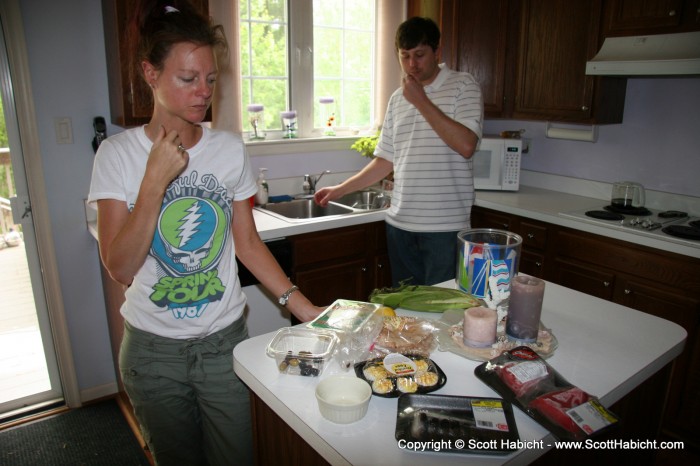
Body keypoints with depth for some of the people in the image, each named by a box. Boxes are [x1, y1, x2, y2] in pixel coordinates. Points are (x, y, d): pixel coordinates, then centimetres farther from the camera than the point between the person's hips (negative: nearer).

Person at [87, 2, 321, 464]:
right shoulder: (118, 153, -9)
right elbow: (121, 269, -16)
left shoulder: (230, 149, -4)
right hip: (154, 351, 0)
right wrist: (156, 179, -24)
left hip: (225, 340, 1)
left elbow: (248, 243, 1)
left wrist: (302, 305, -8)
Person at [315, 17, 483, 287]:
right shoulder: (397, 99, 12)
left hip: (445, 226, -5)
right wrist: (340, 190, 10)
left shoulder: (462, 86, -3)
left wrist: (421, 101, -14)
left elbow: (466, 146, -18)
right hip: (400, 224, 5)